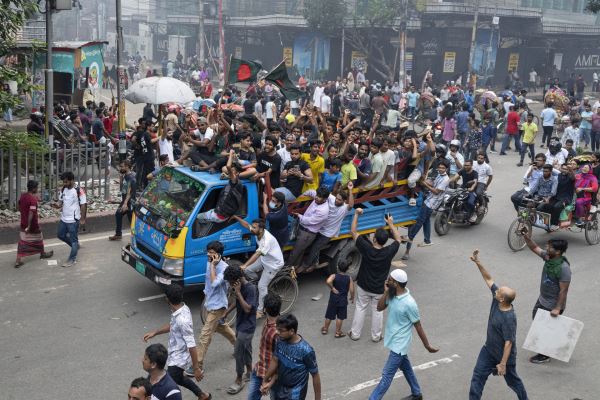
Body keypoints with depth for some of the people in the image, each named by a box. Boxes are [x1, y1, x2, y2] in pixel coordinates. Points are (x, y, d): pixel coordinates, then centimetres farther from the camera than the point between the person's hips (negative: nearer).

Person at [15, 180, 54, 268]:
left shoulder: (22, 196, 2)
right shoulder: (33, 199, -22)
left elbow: (19, 209, 14)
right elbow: (31, 213, -29)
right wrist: (29, 226, -30)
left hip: (23, 223, 6)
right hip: (33, 224, -6)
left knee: (22, 242, 6)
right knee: (38, 239, 18)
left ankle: (18, 261, -1)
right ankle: (42, 253, 39)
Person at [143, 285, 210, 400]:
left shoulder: (182, 319, -34)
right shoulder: (181, 308, -6)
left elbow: (191, 345, -29)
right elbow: (172, 326, 15)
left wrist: (196, 368, -23)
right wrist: (154, 332, 10)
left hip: (178, 359, -10)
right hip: (175, 354, 10)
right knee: (178, 378, 30)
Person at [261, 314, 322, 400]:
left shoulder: (306, 350, -28)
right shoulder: (280, 342, -10)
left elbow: (315, 375, -17)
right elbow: (275, 360, 5)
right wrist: (265, 381, 8)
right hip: (280, 388, 6)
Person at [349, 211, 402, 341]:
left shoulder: (366, 249, -25)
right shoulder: (389, 252, -22)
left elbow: (353, 231, -16)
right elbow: (398, 239, -1)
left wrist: (356, 214, -10)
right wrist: (390, 224, 6)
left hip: (363, 286, 0)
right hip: (379, 289, 0)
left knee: (360, 308, 17)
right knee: (377, 311, 16)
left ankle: (355, 334, 27)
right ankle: (376, 336, 29)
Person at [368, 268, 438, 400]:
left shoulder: (409, 303, -28)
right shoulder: (392, 295, -6)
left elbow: (418, 326, -18)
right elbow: (379, 308, 0)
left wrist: (427, 346, -8)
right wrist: (385, 292, -14)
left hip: (399, 344, -9)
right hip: (395, 341, 9)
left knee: (387, 376, -1)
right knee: (406, 368, 25)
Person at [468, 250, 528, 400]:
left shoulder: (509, 318, -35)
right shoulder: (497, 300, -15)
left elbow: (509, 342, -29)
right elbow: (488, 279, -7)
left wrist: (503, 364, -25)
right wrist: (477, 262, -14)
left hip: (504, 354, -7)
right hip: (488, 350, 7)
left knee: (512, 380, 18)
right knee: (478, 376, 8)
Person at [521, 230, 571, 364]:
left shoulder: (563, 268, -31)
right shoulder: (548, 257, -9)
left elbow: (563, 290, -27)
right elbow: (535, 248, 6)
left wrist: (558, 309, -24)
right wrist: (527, 238, -12)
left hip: (553, 306, -9)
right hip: (542, 300, 9)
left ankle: (545, 355, 28)